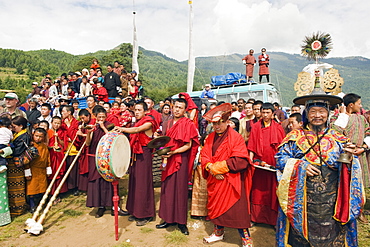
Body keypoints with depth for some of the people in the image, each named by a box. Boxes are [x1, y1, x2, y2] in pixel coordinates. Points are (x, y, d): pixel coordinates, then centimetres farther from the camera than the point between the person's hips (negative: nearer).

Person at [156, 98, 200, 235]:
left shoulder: (188, 124, -7)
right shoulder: (168, 124, 12)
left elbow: (188, 145, -12)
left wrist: (173, 152, -20)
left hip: (181, 160, -6)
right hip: (168, 160, 6)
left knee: (179, 189, 1)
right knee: (167, 189, 9)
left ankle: (181, 221, 15)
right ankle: (168, 219, 23)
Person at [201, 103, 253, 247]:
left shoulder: (235, 137, -11)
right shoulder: (210, 137, 6)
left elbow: (241, 161, -18)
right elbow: (204, 155, 4)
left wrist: (217, 167, -17)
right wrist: (211, 168, -17)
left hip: (231, 180, -5)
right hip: (214, 179, 6)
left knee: (236, 209, 1)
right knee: (216, 206, 17)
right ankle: (218, 233, 38)